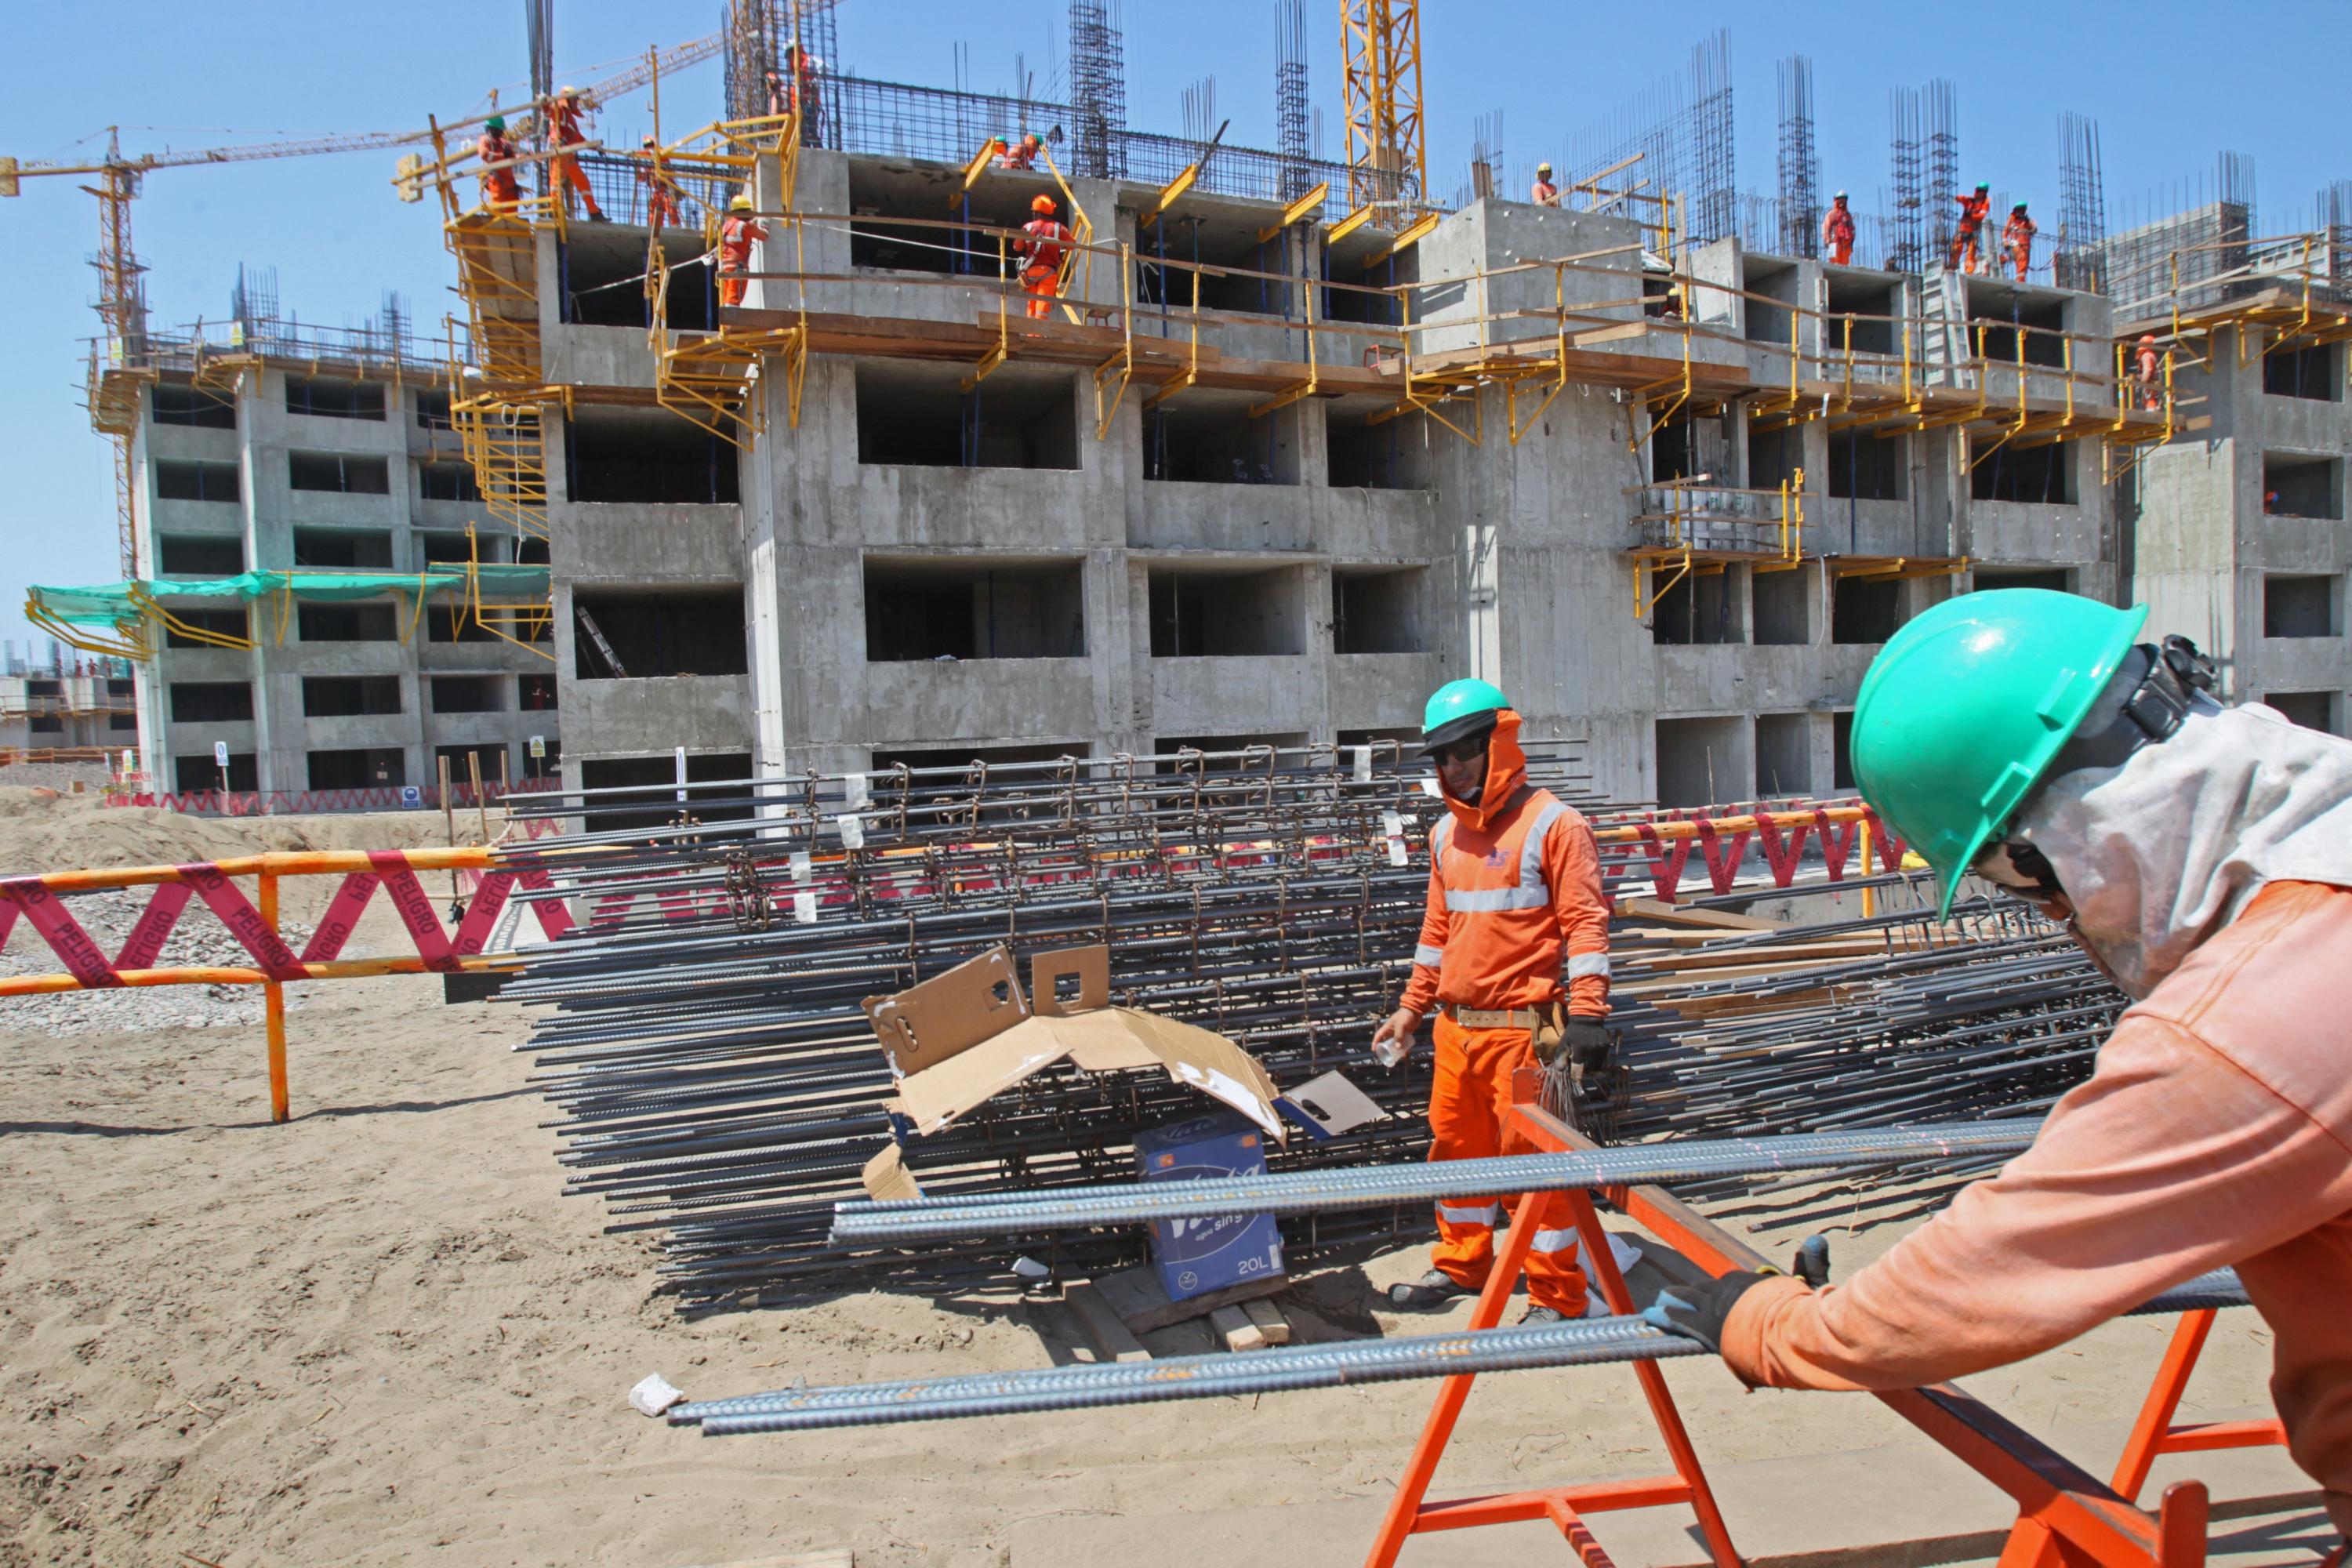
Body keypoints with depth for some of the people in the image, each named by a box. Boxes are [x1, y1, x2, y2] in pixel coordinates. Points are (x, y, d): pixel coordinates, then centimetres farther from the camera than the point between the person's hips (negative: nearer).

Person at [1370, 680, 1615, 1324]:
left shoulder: (1552, 824, -9)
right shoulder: (1447, 834, 13)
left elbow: (1586, 923, -12)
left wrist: (1587, 1014, -19)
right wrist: (1411, 1009, 21)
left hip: (1523, 1025, -7)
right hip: (1456, 1026, 7)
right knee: (1456, 1148, 17)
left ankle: (1557, 1295, 14)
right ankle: (1461, 1264, 35)